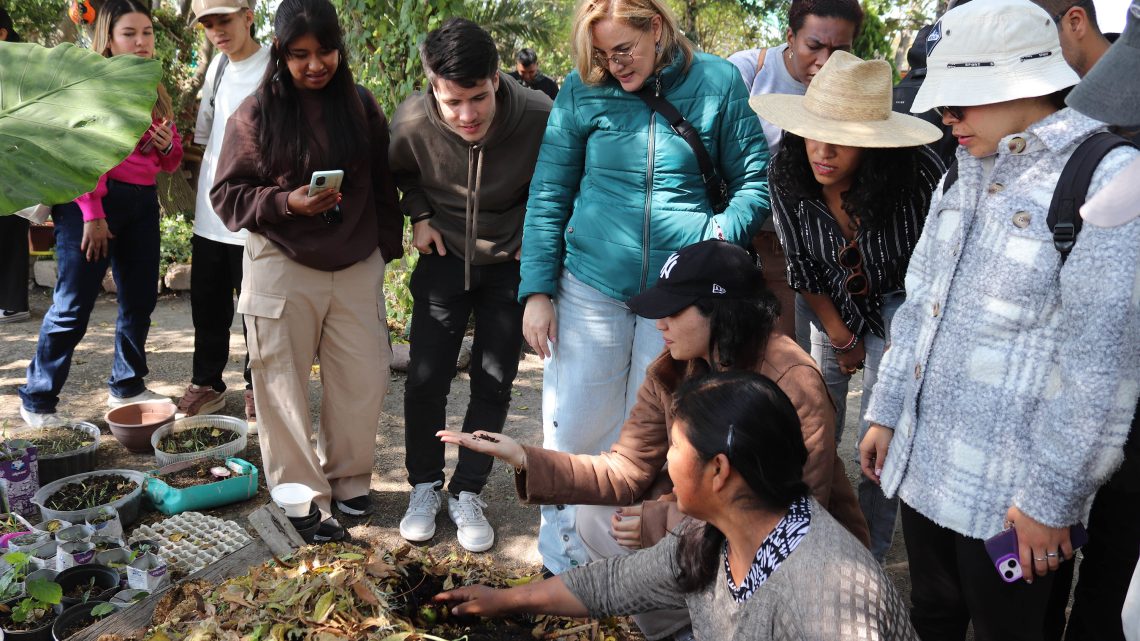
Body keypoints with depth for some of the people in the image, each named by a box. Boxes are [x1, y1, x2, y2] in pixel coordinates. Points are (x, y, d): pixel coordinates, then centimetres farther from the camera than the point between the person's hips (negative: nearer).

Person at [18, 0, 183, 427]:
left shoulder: (155, 94, 16)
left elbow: (171, 161, 22)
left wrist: (168, 145, -2)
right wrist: (92, 216, -20)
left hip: (142, 202, 7)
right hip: (92, 201, -7)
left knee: (140, 300, 12)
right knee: (73, 307, -5)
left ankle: (127, 386, 28)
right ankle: (37, 400, 6)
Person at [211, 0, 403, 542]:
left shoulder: (361, 106, 4)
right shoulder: (256, 114, -5)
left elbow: (383, 184, 11)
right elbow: (227, 194, -3)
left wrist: (387, 247, 8)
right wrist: (287, 202, -18)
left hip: (357, 267, 3)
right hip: (282, 268, -2)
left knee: (365, 378, 6)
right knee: (285, 385, 4)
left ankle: (346, 478, 27)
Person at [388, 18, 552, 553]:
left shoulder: (539, 119, -28)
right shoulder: (412, 122, -23)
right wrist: (419, 214, -8)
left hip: (509, 265, 0)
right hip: (444, 258, 1)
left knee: (494, 383, 5)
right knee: (426, 379, 1)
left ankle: (468, 493, 21)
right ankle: (425, 486, 22)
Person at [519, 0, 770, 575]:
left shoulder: (716, 83, -2)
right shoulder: (582, 90, -1)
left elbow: (755, 178, 4)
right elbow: (548, 196, 2)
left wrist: (720, 233, -15)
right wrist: (537, 289, -4)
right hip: (590, 289, 1)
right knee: (572, 433, 5)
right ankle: (561, 565, 26)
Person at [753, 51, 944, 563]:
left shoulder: (917, 174, -32)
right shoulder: (786, 175, -23)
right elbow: (801, 266, -8)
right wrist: (840, 336, -3)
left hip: (899, 298, -2)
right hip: (828, 301, 3)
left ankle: (871, 550, 10)